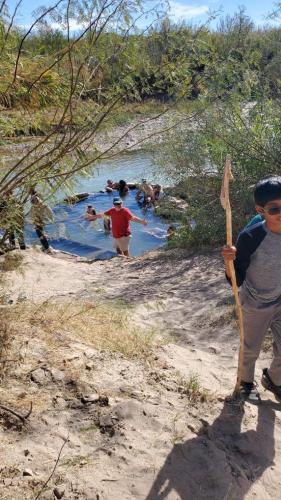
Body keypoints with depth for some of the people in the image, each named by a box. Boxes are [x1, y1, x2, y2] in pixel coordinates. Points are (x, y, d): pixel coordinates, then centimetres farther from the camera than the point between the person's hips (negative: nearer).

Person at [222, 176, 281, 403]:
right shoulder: (251, 237, -29)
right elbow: (236, 280, -22)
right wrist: (229, 261, -40)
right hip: (256, 305, -4)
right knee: (251, 350, 19)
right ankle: (246, 381, 49)